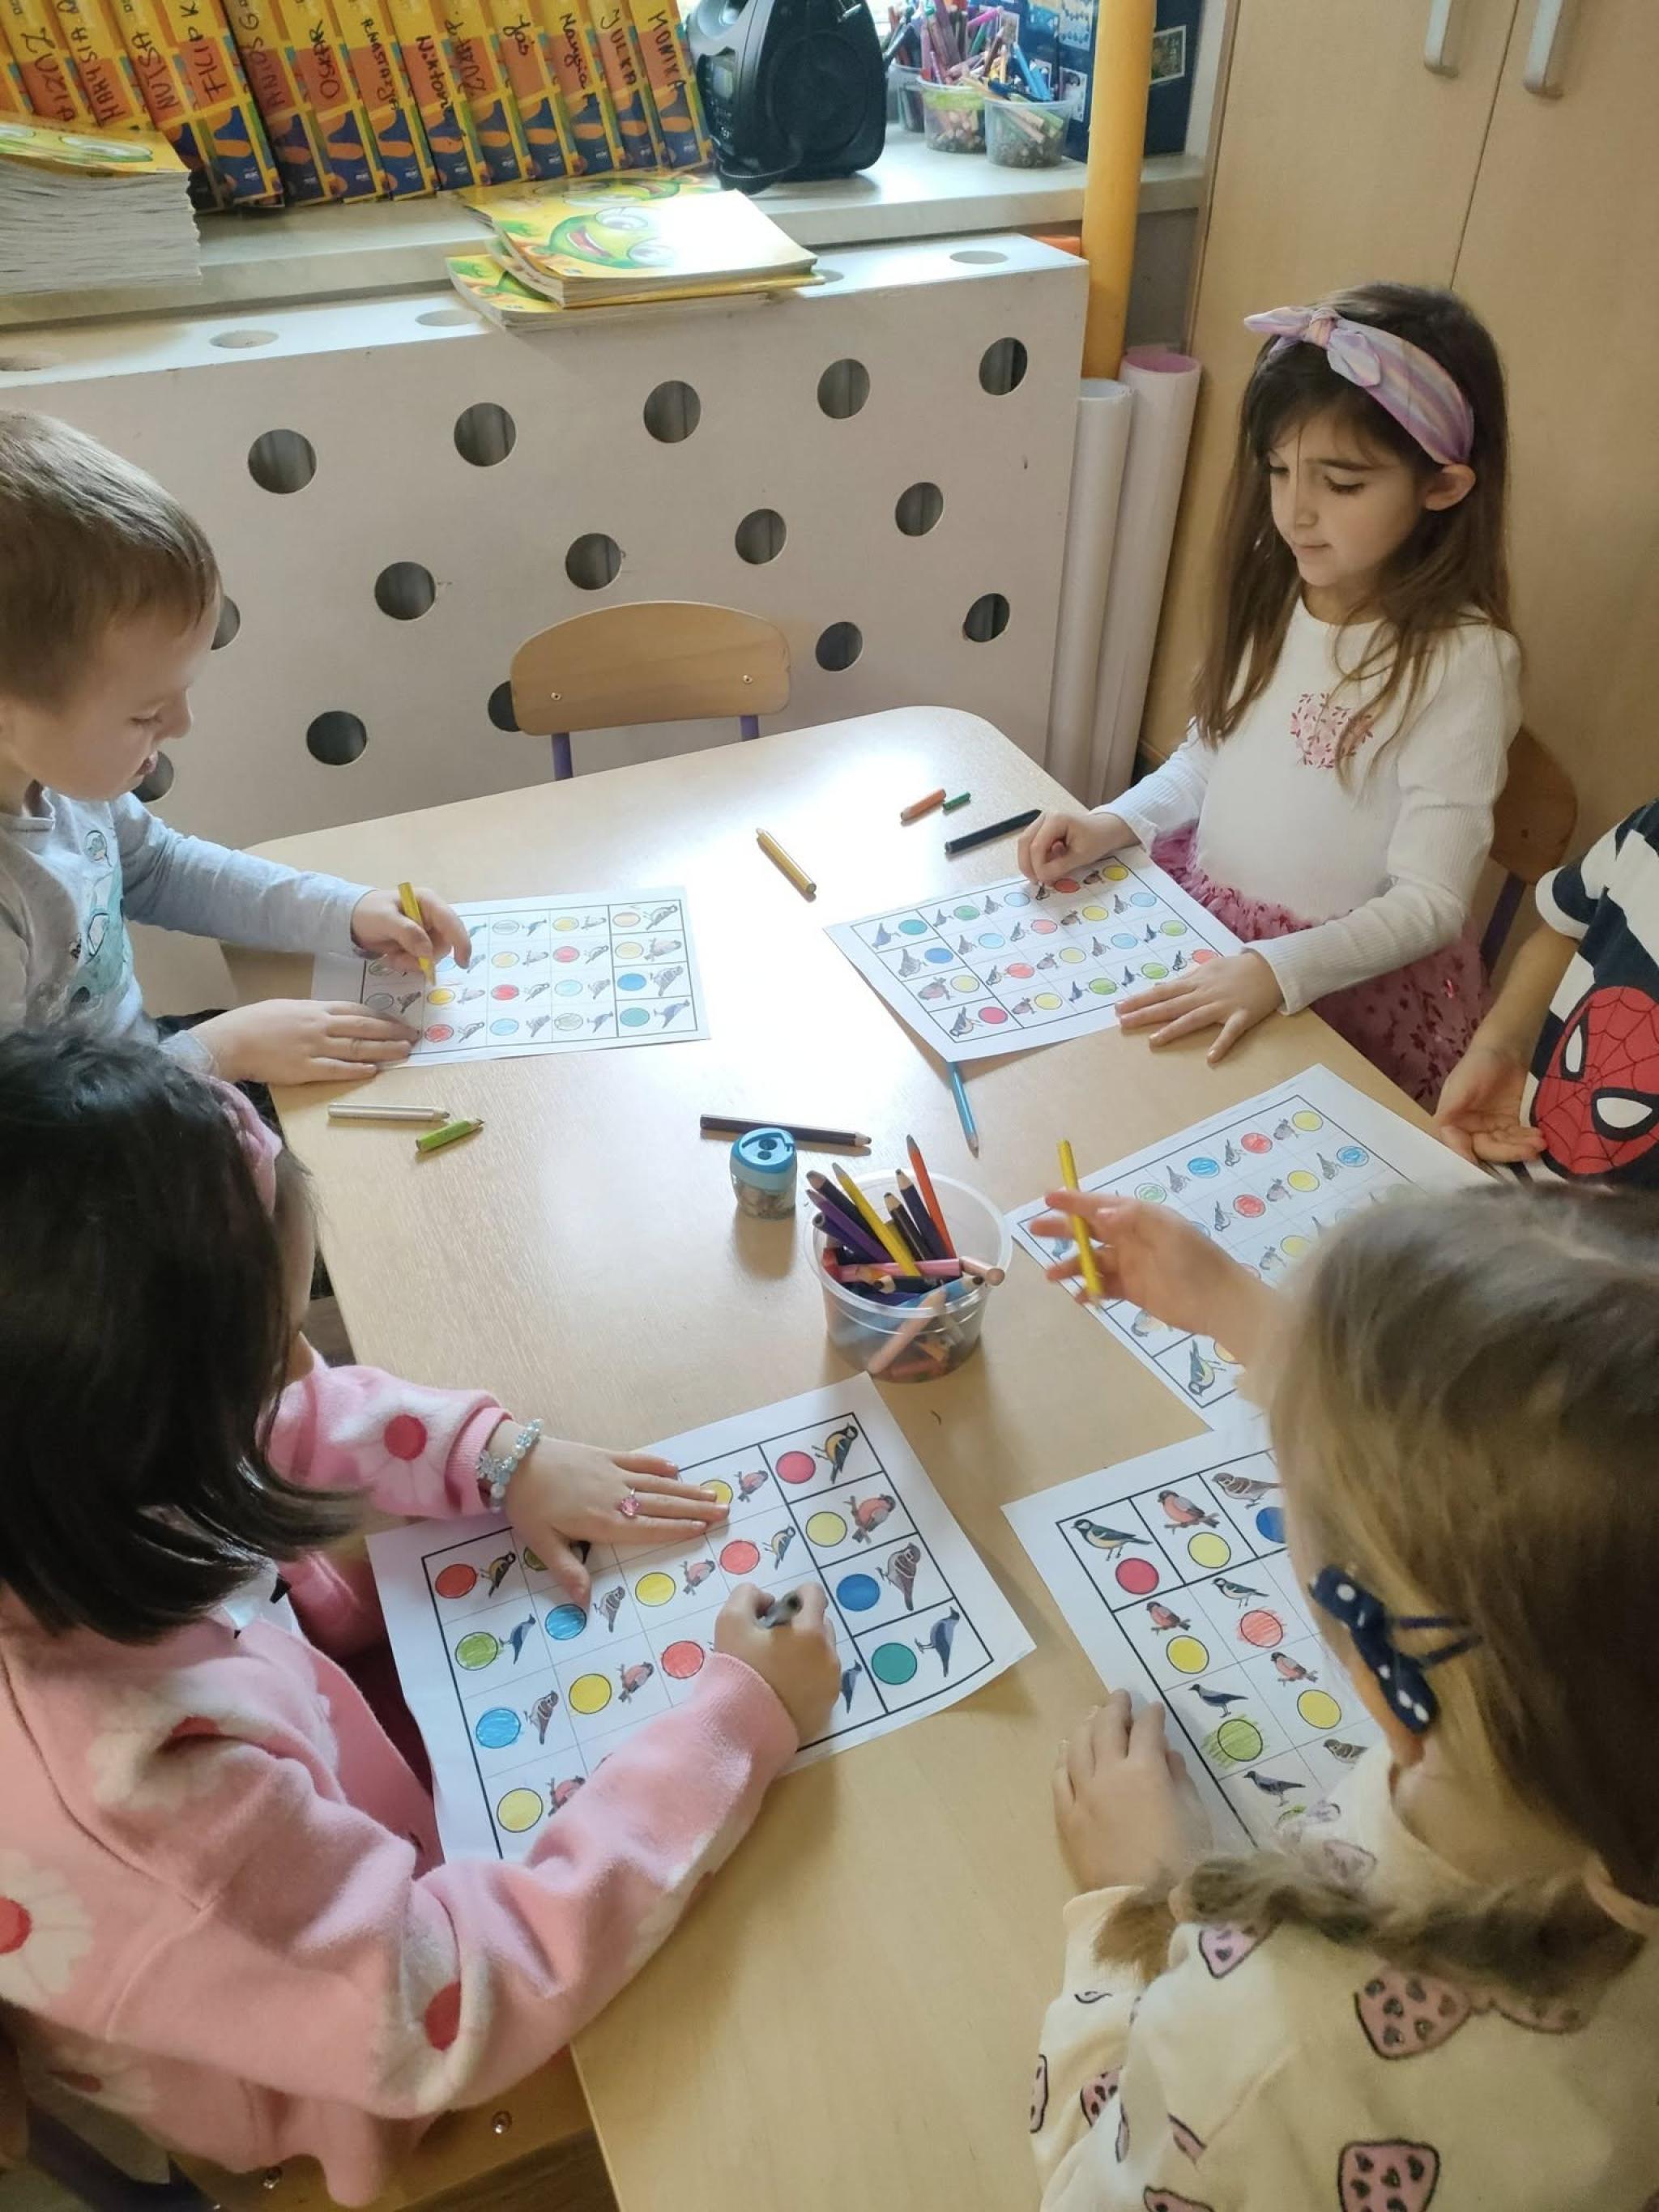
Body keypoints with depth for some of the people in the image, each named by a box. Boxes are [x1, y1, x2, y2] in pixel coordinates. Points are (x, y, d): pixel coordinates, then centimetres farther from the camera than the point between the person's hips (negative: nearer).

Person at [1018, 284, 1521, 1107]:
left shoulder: (1461, 659, -18)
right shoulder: (1273, 592, 0)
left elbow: (1429, 902, -18)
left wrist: (1275, 969, -31)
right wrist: (1113, 823, -4)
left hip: (1349, 979, -5)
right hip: (1203, 917, 6)